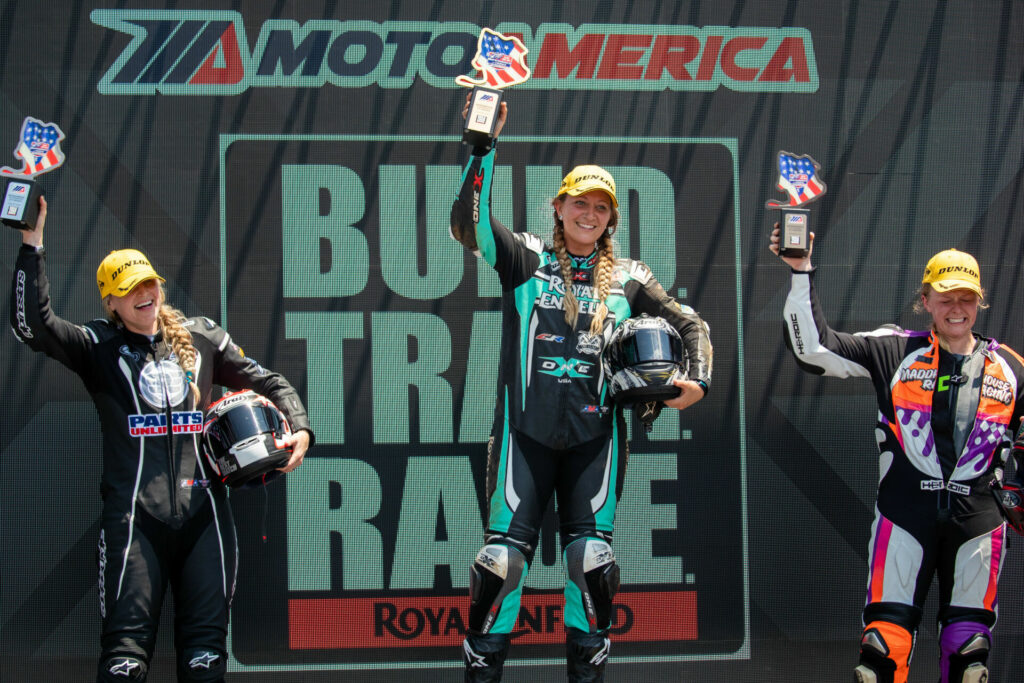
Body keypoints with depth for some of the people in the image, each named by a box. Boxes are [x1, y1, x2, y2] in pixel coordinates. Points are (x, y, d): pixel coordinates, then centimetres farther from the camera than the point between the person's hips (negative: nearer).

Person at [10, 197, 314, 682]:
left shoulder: (201, 338, 17)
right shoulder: (98, 347, 7)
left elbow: (267, 383, 22)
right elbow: (32, 325, -8)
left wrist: (299, 428, 4)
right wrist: (32, 244, -12)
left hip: (203, 510, 3)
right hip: (133, 515, -3)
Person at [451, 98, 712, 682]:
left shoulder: (628, 278, 10)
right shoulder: (525, 258, 4)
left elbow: (690, 324, 15)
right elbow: (469, 222, -11)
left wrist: (699, 381, -4)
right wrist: (482, 147, -21)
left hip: (595, 432, 2)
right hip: (525, 430, -2)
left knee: (591, 554, -5)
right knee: (506, 550, -7)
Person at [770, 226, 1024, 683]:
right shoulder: (894, 351, 1)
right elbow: (813, 348, -8)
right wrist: (801, 273, -15)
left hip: (977, 515, 2)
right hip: (905, 511, -2)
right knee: (886, 636, -8)